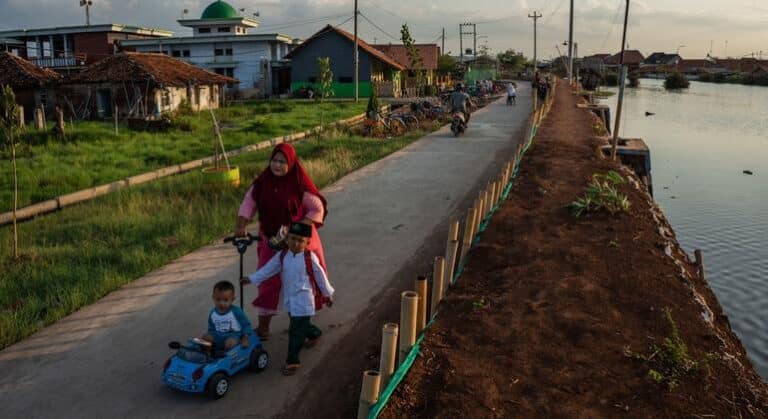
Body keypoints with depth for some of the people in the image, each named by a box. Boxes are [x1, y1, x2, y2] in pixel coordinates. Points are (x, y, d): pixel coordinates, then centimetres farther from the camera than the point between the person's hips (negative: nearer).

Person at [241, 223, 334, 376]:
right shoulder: (282, 256, 0)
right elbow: (268, 269, 5)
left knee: (297, 330, -7)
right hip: (289, 299, 6)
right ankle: (315, 333, 54)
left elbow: (320, 276, -5)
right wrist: (252, 278, -2)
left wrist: (328, 294, 3)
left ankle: (292, 360, 2)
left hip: (304, 299, -6)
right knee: (299, 325, 24)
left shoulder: (310, 257, -14)